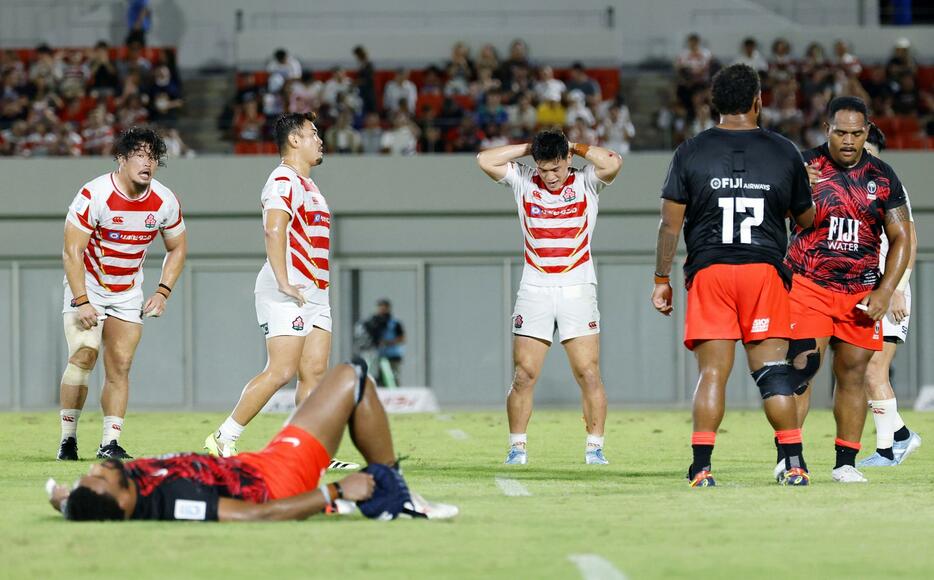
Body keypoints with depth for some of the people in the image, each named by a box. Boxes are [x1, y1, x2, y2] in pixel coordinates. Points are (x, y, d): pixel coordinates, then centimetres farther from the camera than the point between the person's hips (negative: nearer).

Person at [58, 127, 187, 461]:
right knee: (83, 356, -17)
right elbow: (72, 252, -18)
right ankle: (68, 439, -7)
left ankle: (110, 443, -1)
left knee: (120, 366, -4)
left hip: (128, 293, 4)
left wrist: (163, 292, -2)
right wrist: (82, 302, -22)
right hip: (87, 286, -4)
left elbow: (177, 248, 9)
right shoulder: (94, 195, -21)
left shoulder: (165, 202, -8)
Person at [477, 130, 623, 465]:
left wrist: (576, 147, -3)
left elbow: (613, 163, -15)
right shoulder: (523, 182, 7)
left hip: (578, 291, -1)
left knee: (589, 375, -6)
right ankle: (517, 448, 2)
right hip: (534, 292, 1)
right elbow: (485, 160, -1)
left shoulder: (586, 182, 3)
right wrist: (530, 148, 1)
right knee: (523, 376, -4)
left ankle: (595, 447, -1)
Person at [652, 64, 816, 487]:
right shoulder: (784, 152, 5)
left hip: (708, 272, 0)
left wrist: (662, 279, 7)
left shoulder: (690, 153, 2)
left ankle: (702, 466, -8)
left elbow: (671, 222, 1)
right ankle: (794, 463, -3)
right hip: (765, 270, 0)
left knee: (712, 372, 0)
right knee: (773, 368, 2)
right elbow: (807, 219, 15)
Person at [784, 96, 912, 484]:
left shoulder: (882, 176, 5)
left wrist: (884, 293, -3)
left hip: (862, 292, 3)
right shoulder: (803, 167, -3)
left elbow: (900, 238, 7)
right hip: (809, 286, -3)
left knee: (853, 373, 3)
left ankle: (846, 463, 9)